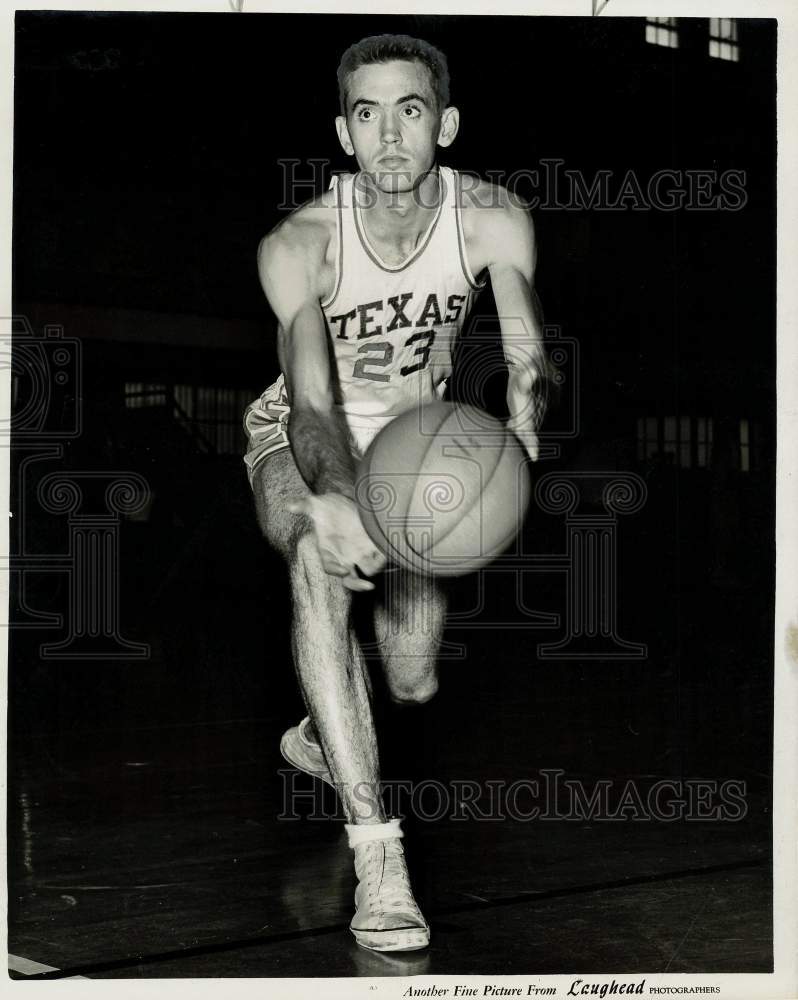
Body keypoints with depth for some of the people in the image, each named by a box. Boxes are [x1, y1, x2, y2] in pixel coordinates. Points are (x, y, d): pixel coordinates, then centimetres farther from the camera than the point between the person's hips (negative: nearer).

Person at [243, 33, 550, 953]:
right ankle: (376, 853, -39)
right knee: (320, 560, -38)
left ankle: (323, 738, 43)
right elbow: (312, 405, -34)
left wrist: (523, 405, -52)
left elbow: (529, 360, -26)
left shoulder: (492, 222, -19)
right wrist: (332, 500, -57)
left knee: (414, 684, 1)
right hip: (303, 442, -3)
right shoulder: (298, 245, -25)